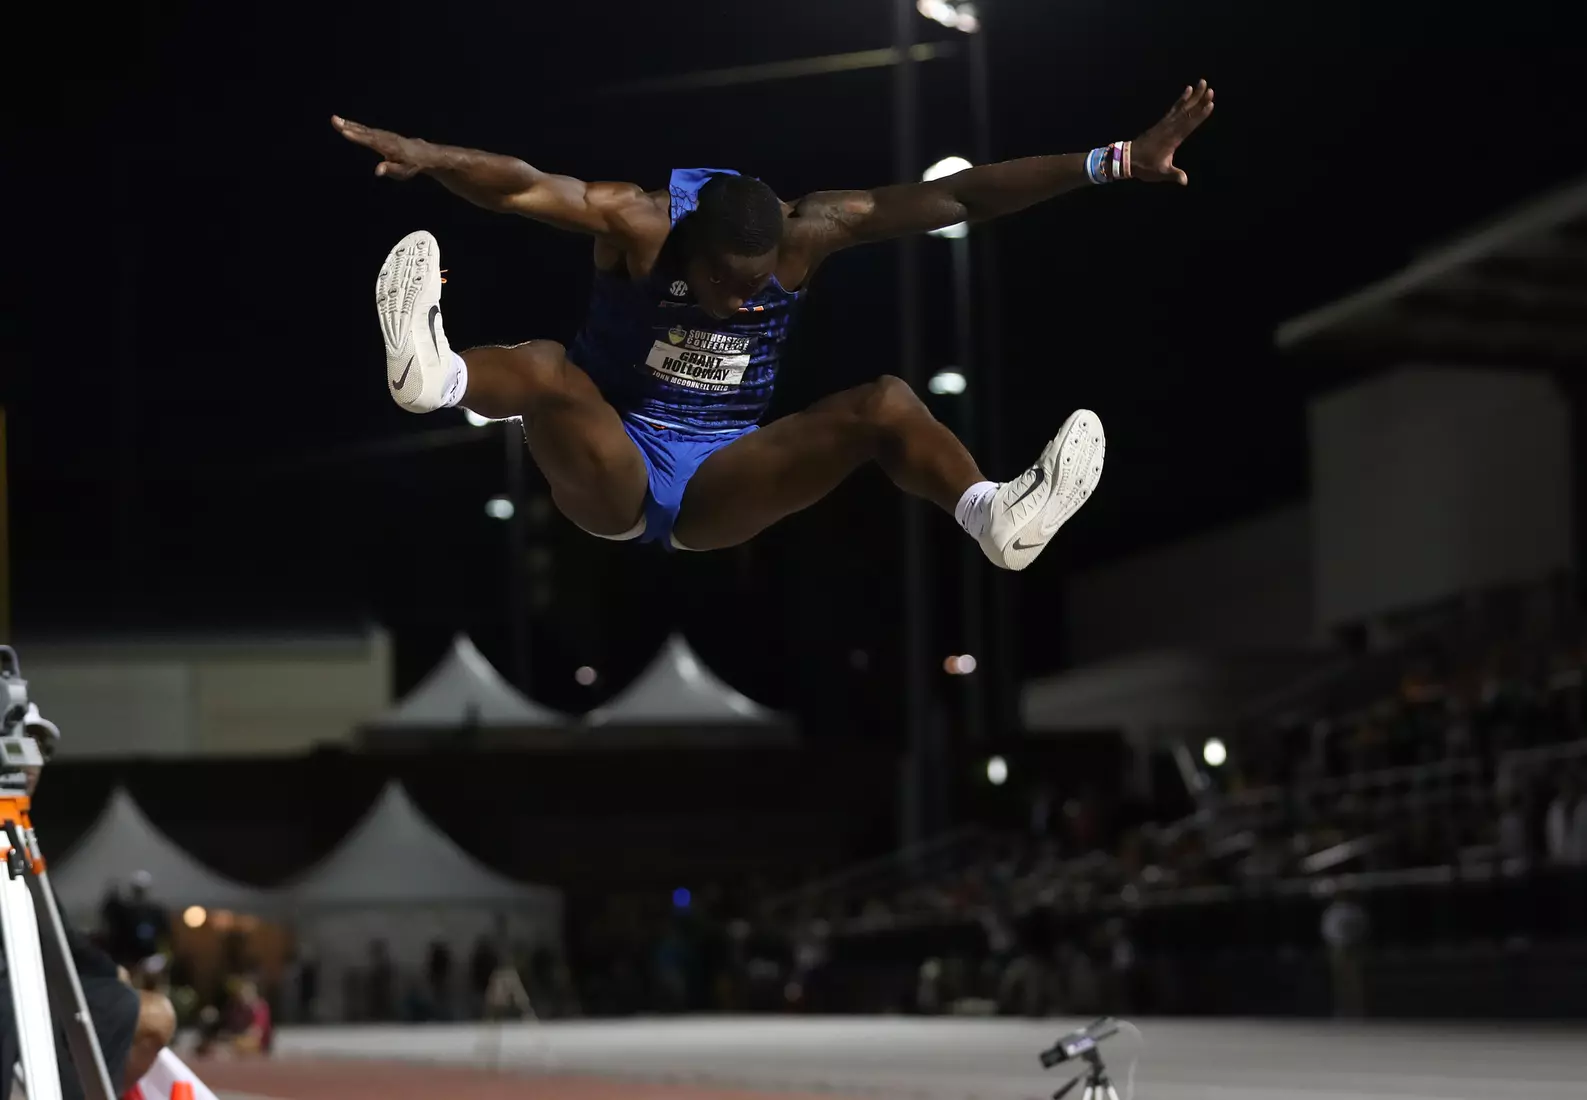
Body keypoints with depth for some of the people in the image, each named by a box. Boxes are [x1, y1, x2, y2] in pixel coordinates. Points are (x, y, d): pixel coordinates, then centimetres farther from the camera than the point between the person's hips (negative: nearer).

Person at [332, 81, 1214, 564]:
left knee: (888, 402, -18)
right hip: (614, 475, -2)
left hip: (718, 487, 3)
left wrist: (1116, 162, -19)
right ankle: (432, 371, -66)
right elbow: (525, 186, -35)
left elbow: (955, 197, -15)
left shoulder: (807, 233, -10)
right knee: (545, 366, -33)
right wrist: (426, 156, -56)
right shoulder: (638, 222, -17)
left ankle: (997, 518, -43)